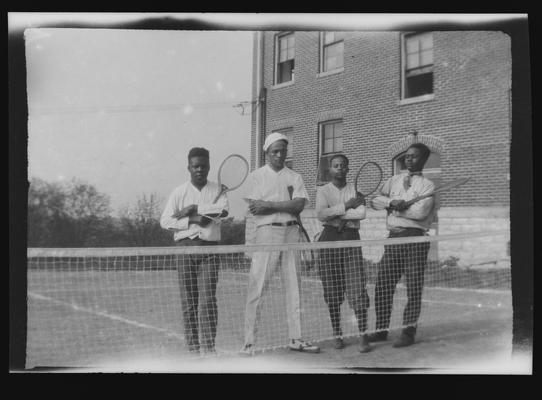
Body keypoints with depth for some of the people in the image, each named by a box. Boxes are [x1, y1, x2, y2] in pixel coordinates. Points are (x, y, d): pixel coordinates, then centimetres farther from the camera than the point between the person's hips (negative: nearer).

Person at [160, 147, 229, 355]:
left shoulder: (217, 190, 9)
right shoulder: (179, 192, 8)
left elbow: (223, 209, -11)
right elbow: (165, 221, 0)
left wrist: (193, 209, -11)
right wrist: (192, 220, -10)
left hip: (210, 248, -1)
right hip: (185, 246, 1)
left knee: (209, 299, -8)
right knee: (188, 301, 1)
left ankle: (209, 346, -4)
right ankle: (193, 346, 9)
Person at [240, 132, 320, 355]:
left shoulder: (295, 177, 14)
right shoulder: (256, 176, 7)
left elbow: (299, 205, -3)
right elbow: (254, 209, -6)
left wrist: (269, 205, -9)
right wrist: (286, 206, -6)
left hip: (291, 233, 3)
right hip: (267, 231, -3)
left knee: (294, 287, 6)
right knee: (257, 288, -6)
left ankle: (296, 339, 14)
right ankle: (249, 342, 0)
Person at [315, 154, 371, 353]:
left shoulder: (356, 190, 11)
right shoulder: (322, 190, 9)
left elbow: (361, 213, -8)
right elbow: (321, 214, -9)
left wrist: (335, 214, -9)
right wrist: (346, 206, -11)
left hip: (351, 239, 0)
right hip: (329, 239, 0)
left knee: (357, 289, -8)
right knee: (332, 291, 2)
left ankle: (363, 335, -3)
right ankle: (337, 334, 14)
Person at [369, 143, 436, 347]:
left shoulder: (427, 185, 2)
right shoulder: (394, 180, 18)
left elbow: (420, 211, -13)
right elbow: (376, 200, 9)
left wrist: (396, 207, -3)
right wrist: (392, 202, -9)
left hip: (415, 237, -4)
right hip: (393, 237, 4)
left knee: (414, 287, -1)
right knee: (383, 284, 3)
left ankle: (408, 331, 9)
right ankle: (381, 329, 13)